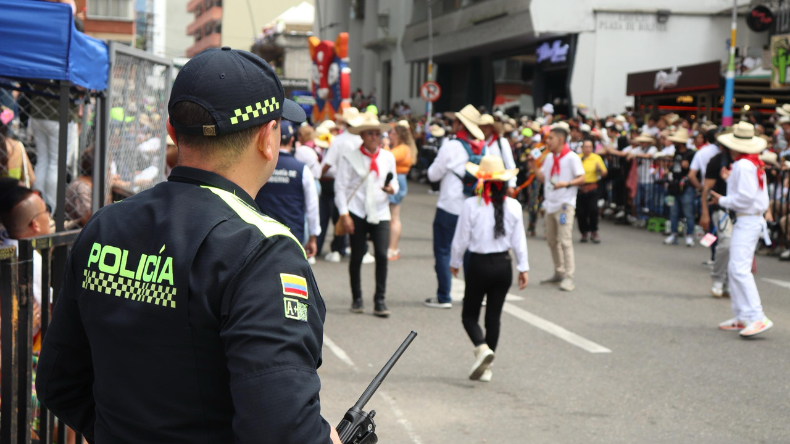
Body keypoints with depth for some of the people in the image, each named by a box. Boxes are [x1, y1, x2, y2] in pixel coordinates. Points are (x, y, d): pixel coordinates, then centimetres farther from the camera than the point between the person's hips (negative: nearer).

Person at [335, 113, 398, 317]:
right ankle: (357, 299, 18)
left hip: (380, 213, 2)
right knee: (357, 256, 3)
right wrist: (344, 214, -9)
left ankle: (380, 301, -3)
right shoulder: (350, 157, 2)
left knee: (382, 255, -10)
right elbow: (340, 187, -1)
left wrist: (392, 189, -8)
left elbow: (394, 183, 17)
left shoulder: (388, 157, 12)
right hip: (357, 213, -2)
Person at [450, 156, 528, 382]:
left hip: (478, 265, -3)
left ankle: (482, 348, -19)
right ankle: (486, 368, 15)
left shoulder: (471, 205, -12)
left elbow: (461, 239, -6)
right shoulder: (513, 206, -3)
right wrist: (523, 268, 11)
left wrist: (455, 262, 9)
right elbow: (519, 241, 2)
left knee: (470, 315, 9)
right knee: (494, 316, 11)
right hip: (503, 265, 3)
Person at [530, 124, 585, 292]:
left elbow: (582, 178, -10)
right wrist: (533, 166, 3)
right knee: (552, 240, 12)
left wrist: (566, 184, -24)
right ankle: (558, 273, 23)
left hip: (565, 204, -8)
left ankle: (569, 277, -12)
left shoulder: (572, 158, -8)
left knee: (565, 240, -13)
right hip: (550, 203, 8)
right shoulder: (549, 158, 14)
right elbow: (542, 177, 16)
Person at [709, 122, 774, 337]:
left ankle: (758, 318, -22)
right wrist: (730, 179, 14)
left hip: (748, 221, -11)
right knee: (734, 269, 14)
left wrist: (722, 200, -8)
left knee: (740, 269, -16)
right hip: (747, 221, 11)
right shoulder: (755, 163, 14)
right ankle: (741, 317, 18)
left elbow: (745, 197, -20)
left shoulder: (743, 166, -16)